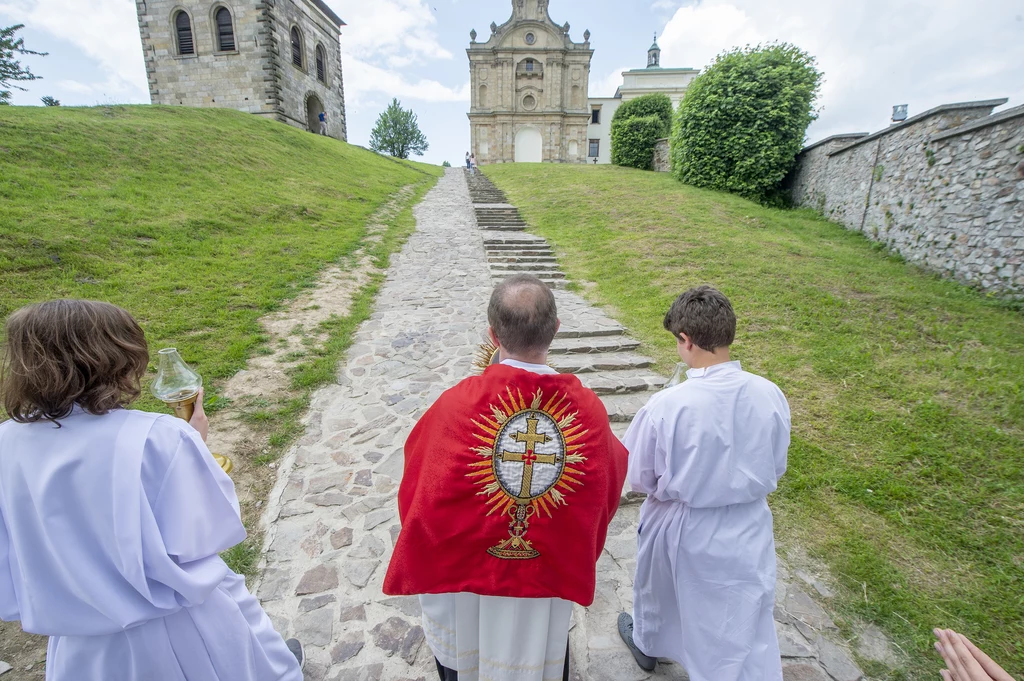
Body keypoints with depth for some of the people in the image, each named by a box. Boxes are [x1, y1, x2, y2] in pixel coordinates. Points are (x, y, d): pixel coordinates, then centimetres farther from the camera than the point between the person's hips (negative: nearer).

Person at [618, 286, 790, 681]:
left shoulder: (667, 405, -29)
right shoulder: (770, 395, -17)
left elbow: (638, 478, -15)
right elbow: (775, 469, -1)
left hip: (680, 526, -1)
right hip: (746, 530, 2)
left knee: (658, 590, 29)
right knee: (748, 627, 20)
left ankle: (646, 642, 58)